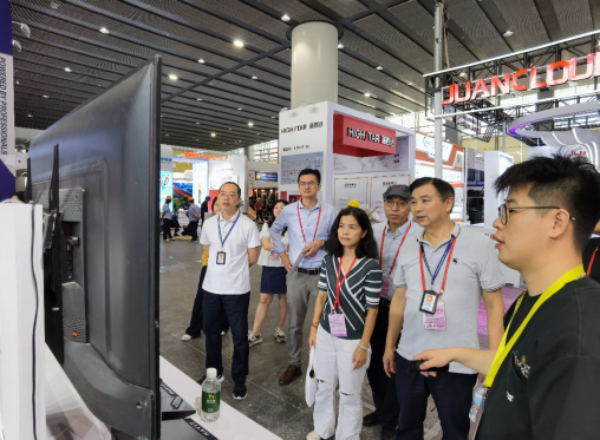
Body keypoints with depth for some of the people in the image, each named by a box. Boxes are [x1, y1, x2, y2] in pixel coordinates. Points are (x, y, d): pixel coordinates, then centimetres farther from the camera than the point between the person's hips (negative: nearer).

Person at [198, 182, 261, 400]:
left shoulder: (248, 225, -10)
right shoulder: (209, 224, 4)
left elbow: (252, 257, -6)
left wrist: (233, 267, 4)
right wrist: (222, 266, 7)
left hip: (237, 289, -4)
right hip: (211, 287, 5)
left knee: (239, 337, 8)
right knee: (211, 332, 19)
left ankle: (239, 380, 26)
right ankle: (214, 372, 40)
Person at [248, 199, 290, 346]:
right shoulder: (267, 226, 5)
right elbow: (266, 245, -7)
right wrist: (284, 247, -14)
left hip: (285, 267, -1)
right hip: (269, 267, 2)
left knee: (283, 299, 10)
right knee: (264, 299, 3)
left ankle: (279, 329, 27)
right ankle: (255, 334, 8)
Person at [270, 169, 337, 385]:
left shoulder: (329, 211, -4)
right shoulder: (289, 210, 2)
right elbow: (274, 230, 18)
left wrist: (321, 242, -14)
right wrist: (282, 254, 10)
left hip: (322, 273, -1)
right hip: (296, 274, 2)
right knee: (294, 323, 12)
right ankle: (294, 365, 30)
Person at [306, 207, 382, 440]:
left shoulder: (371, 266, -17)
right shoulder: (329, 260, -3)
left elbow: (372, 310, -12)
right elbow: (322, 296, 7)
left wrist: (363, 345, -10)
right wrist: (314, 327, 8)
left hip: (353, 340, -4)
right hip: (326, 334, 5)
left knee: (349, 394, 14)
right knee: (323, 386, 22)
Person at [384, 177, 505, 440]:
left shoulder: (480, 245, -10)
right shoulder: (408, 249, 2)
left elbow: (494, 305, -6)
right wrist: (389, 346, 13)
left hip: (457, 364, -3)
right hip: (408, 357, 4)